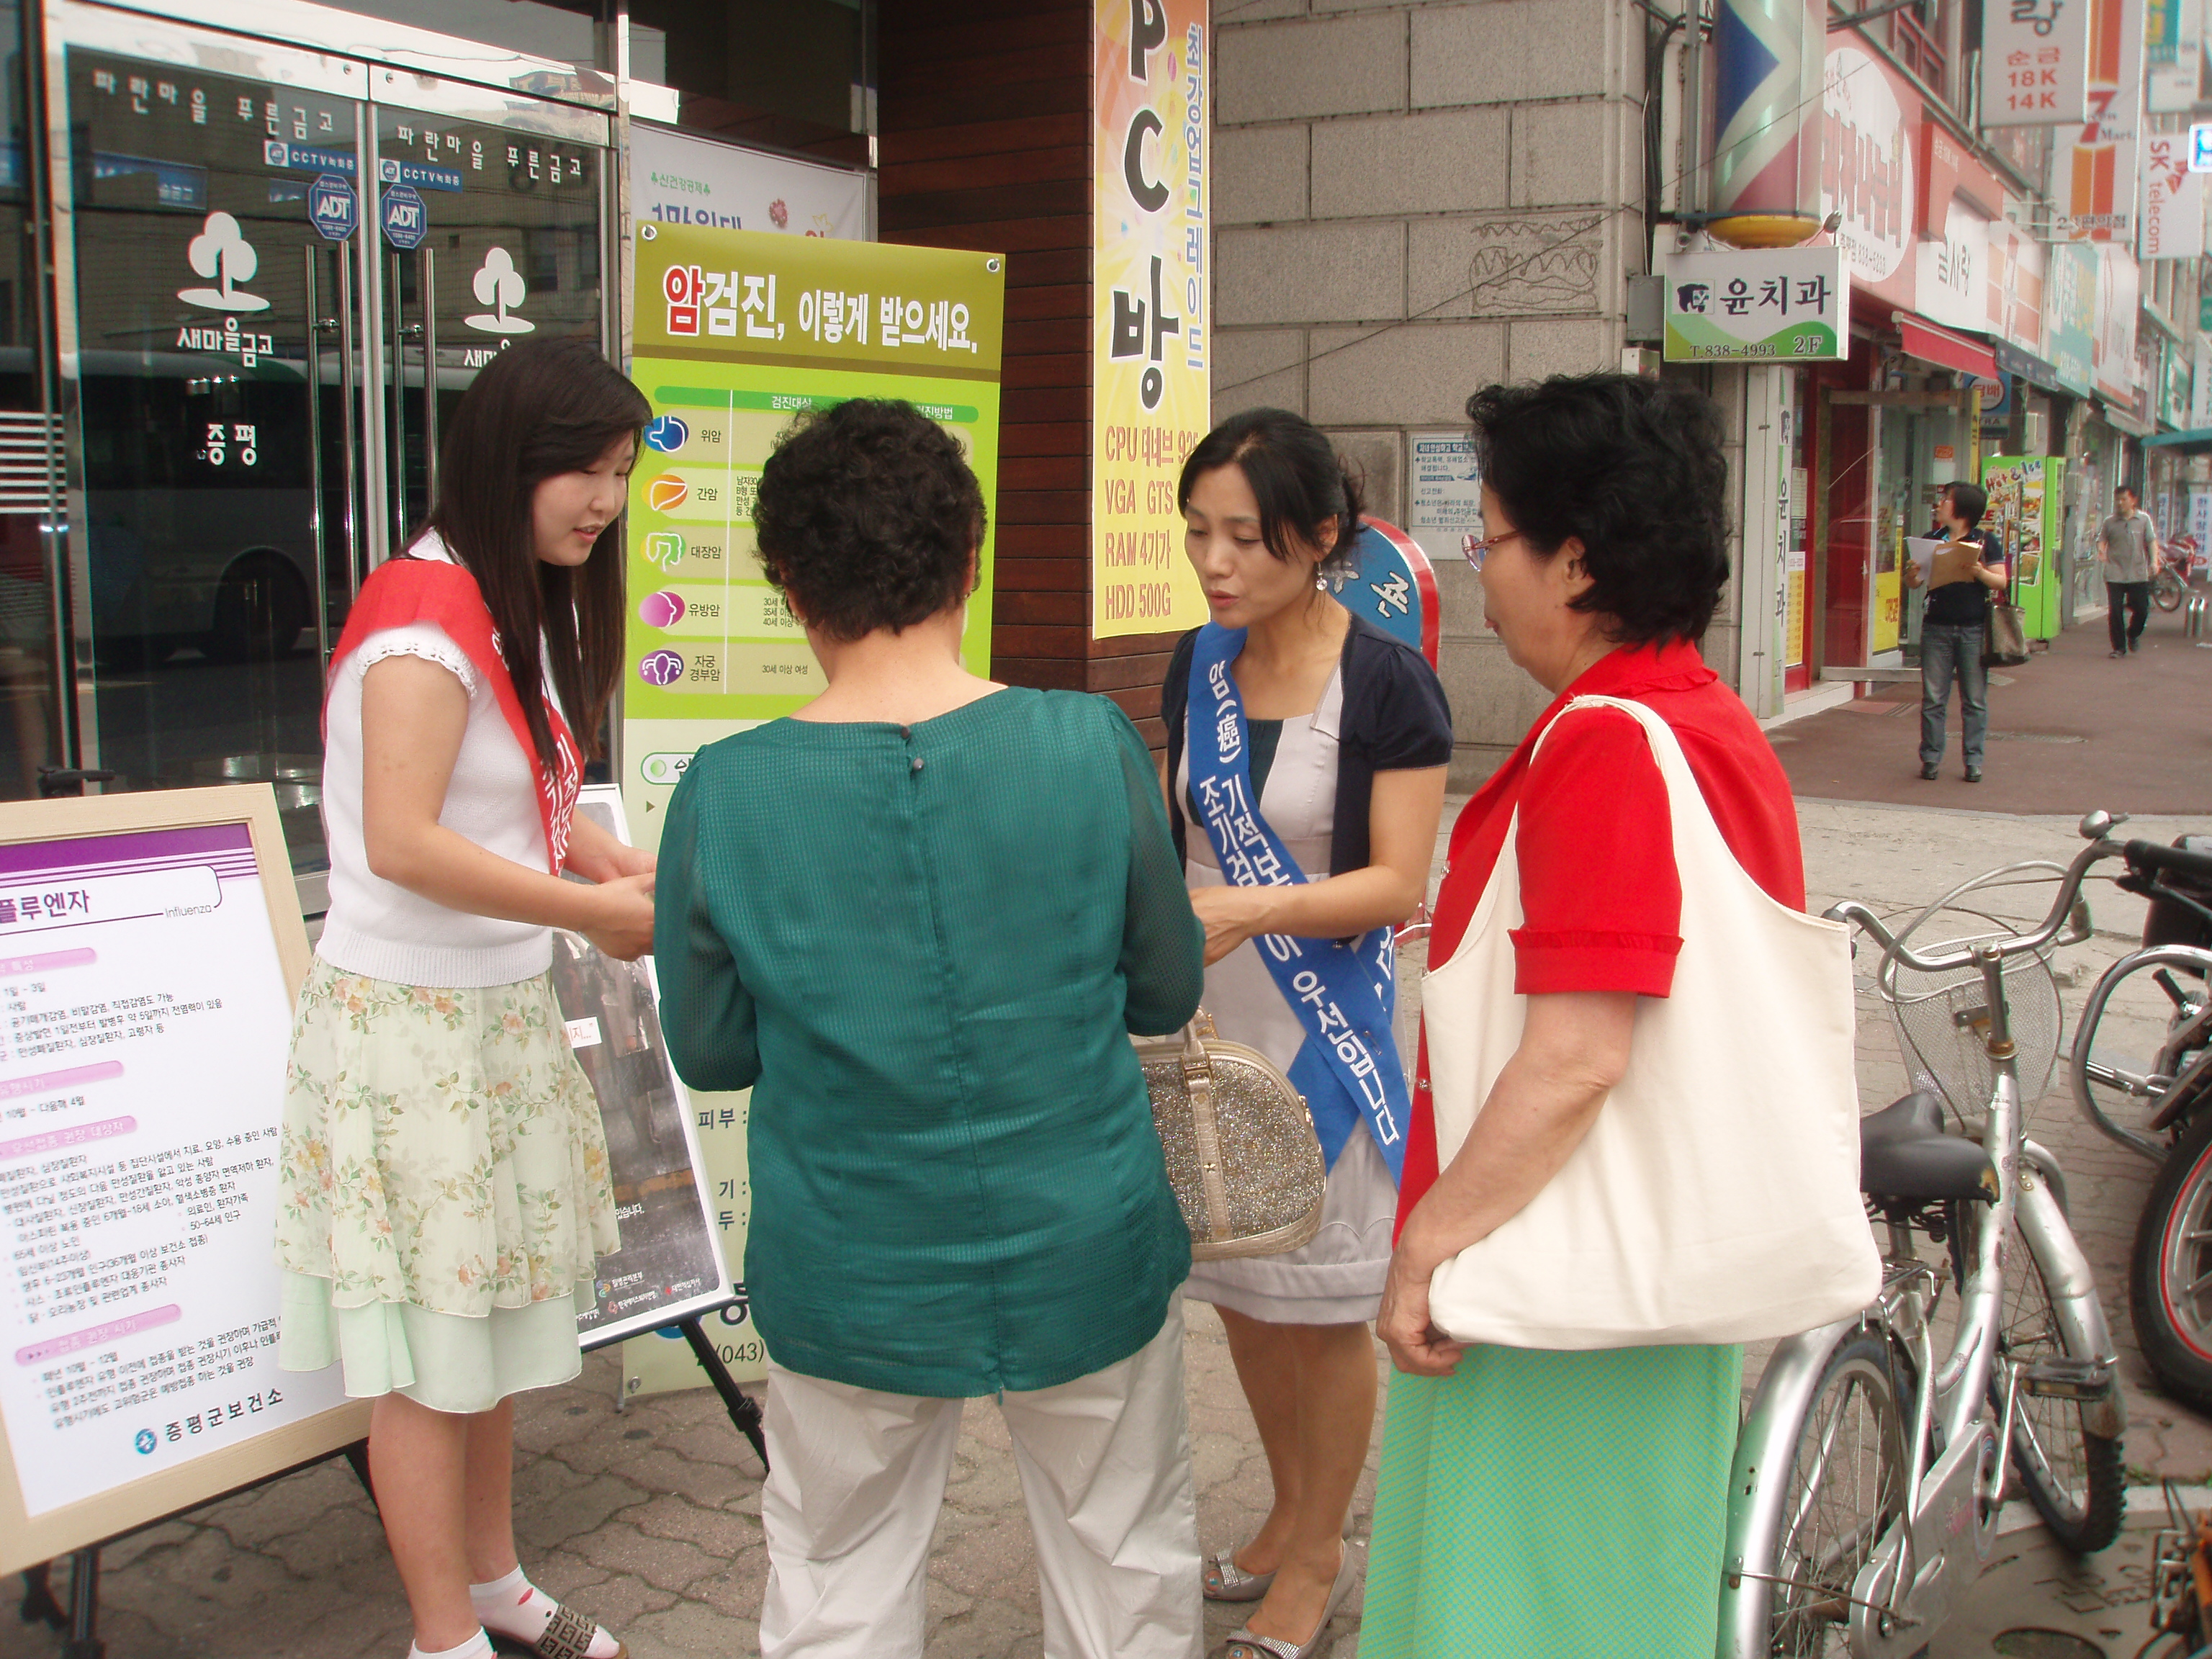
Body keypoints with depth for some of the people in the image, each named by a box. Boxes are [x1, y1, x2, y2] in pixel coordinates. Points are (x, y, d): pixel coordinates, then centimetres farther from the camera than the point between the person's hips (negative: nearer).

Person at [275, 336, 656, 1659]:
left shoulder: (525, 608, 13)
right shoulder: (425, 616, -18)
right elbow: (401, 842, -25)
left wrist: (627, 865, 1)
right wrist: (592, 909, -21)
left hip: (504, 1008, 9)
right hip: (411, 1015, -9)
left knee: (497, 1311, 18)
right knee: (432, 1347, 1)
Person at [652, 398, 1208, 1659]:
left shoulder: (726, 796, -15)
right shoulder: (1093, 746, -15)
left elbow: (710, 1051, -3)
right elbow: (1167, 993, -3)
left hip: (853, 1283, 0)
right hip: (1087, 1258, 0)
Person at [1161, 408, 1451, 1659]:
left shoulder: (1388, 684, -15)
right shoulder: (1201, 665, 4)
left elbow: (1396, 884, -16)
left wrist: (1253, 909, -28)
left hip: (1326, 1024, -6)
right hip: (1210, 1013, 6)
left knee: (1324, 1304, 7)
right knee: (1240, 1289, 17)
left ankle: (1319, 1558, 27)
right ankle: (1291, 1517, 38)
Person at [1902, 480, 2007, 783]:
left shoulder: (1986, 542, 3)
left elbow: (2000, 582, -1)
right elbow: (1914, 583, 11)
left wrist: (1980, 573, -20)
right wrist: (1912, 573, -11)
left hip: (1974, 630, -2)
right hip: (1936, 627, 2)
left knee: (1975, 699, 2)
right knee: (1933, 698, 2)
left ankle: (1974, 760, 7)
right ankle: (1931, 758, 8)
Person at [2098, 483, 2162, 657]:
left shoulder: (2144, 519, 5)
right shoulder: (2110, 522, 5)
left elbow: (2152, 541, 4)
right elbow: (2101, 540, 6)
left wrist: (2154, 561, -9)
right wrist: (2101, 552, -17)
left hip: (2139, 575, 0)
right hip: (2115, 574, 0)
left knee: (2142, 610, 2)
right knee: (2114, 612, -3)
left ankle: (2133, 635, 31)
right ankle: (2119, 647, 9)